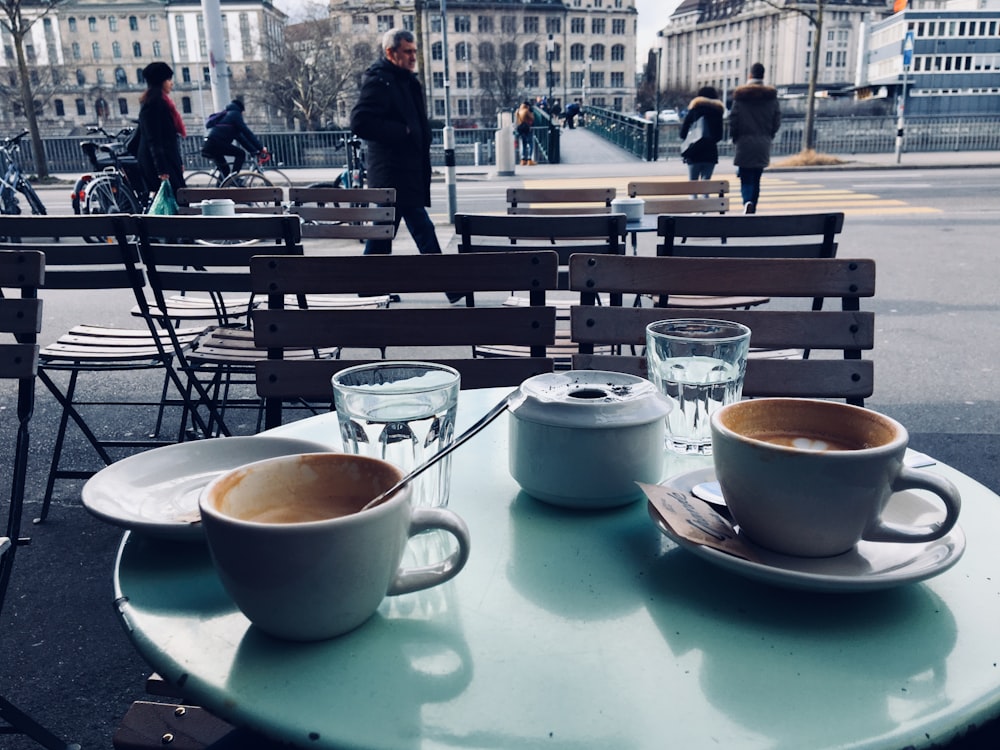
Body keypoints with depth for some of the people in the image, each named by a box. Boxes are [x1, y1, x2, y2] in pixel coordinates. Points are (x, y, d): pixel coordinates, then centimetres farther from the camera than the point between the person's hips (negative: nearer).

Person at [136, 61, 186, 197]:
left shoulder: (162, 102, 18)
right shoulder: (153, 104, -12)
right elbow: (153, 140, -18)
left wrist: (179, 162, 21)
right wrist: (161, 170, -23)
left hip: (169, 159, 10)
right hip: (161, 161, -10)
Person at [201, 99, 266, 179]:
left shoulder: (226, 115, 34)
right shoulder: (235, 114, 6)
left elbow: (240, 137, 29)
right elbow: (246, 132, -4)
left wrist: (254, 150, 24)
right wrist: (261, 147, -3)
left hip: (207, 147, 10)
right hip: (216, 143, -10)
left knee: (224, 170, 18)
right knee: (241, 154, -5)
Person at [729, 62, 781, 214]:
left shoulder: (740, 95, -5)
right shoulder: (771, 96, 3)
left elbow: (733, 120, -6)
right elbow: (777, 121, 4)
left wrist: (735, 139, 9)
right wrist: (768, 136, 18)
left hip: (745, 144, -3)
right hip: (763, 145, 3)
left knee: (746, 179, 0)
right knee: (756, 179, 12)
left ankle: (747, 202, -27)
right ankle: (752, 210, 15)